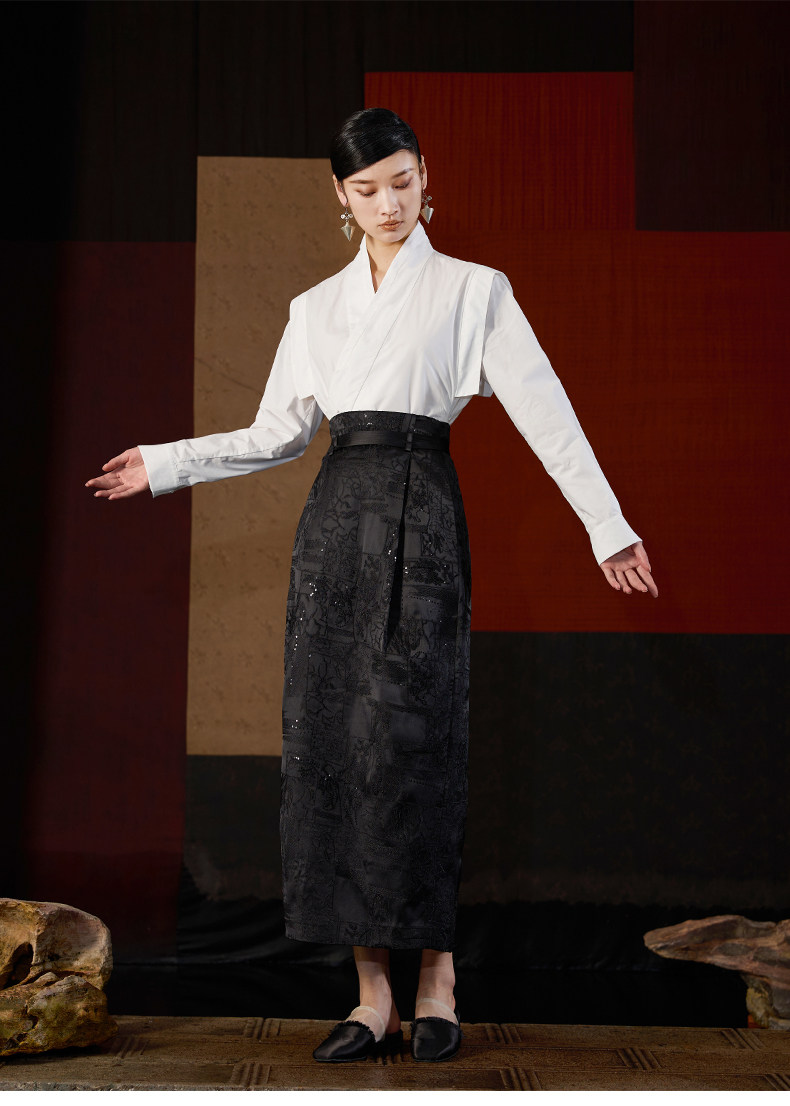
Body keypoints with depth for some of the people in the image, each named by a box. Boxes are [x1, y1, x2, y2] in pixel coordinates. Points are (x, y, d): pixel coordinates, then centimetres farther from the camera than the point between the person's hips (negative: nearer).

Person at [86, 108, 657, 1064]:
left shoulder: (471, 289, 8)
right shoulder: (317, 307, 19)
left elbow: (544, 410, 2)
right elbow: (277, 435, 20)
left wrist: (608, 525, -4)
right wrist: (163, 465, 17)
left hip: (418, 516, -4)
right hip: (335, 517, 4)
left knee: (409, 741, -10)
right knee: (330, 741, -2)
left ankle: (435, 984, 4)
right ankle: (373, 996, 5)